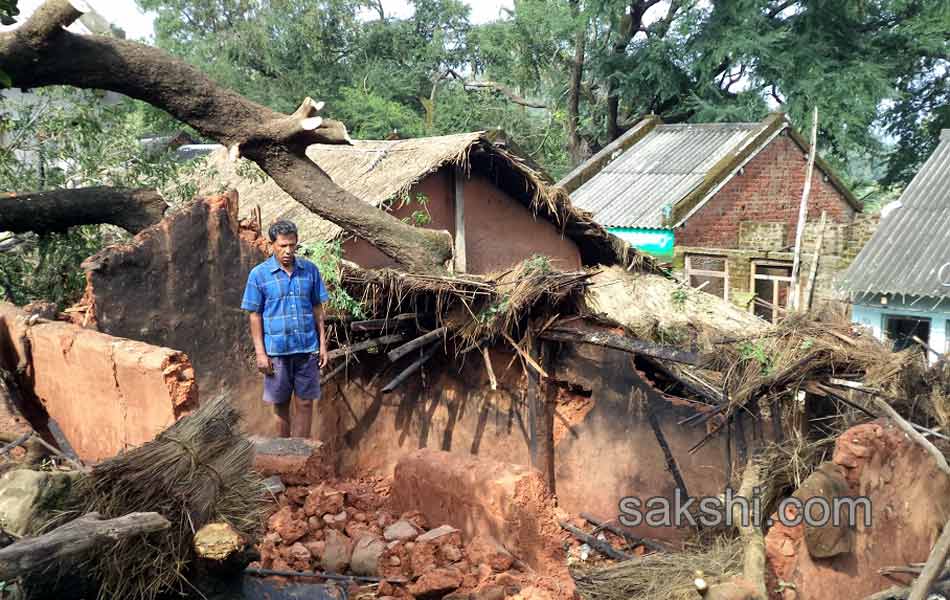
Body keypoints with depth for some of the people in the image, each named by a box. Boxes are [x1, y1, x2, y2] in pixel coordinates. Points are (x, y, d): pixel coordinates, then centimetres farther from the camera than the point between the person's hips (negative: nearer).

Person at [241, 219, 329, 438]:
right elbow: (254, 316, -2)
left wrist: (323, 343, 4)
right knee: (281, 406, 10)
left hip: (307, 348, 2)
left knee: (305, 403, 5)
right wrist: (260, 353, -6)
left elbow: (317, 308, 8)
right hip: (276, 351, -1)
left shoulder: (310, 270, 3)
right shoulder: (259, 274, -3)